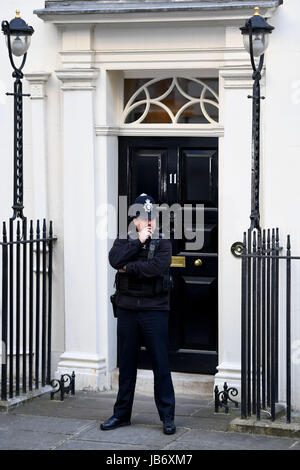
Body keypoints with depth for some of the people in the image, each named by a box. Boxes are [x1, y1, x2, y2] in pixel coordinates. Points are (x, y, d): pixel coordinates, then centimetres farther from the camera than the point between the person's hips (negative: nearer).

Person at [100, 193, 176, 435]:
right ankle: (122, 413, 20)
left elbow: (158, 267, -18)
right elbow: (115, 260, -12)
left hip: (154, 309, -3)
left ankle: (167, 416, 4)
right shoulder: (124, 240, 9)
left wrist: (129, 268, -10)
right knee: (127, 363, 10)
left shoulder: (163, 243, 1)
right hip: (127, 308, 3)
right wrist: (138, 241, -14)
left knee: (161, 363, -3)